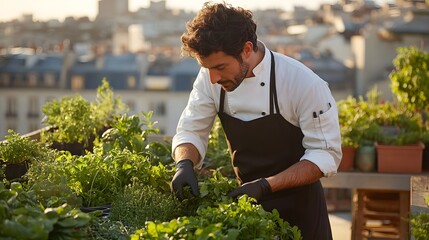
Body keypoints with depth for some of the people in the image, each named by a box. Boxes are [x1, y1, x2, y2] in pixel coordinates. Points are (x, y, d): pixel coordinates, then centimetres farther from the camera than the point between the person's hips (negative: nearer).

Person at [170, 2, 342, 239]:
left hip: (297, 207, -4)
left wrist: (266, 185, -29)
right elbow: (191, 132, -2)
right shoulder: (211, 78, -11)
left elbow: (325, 155, -20)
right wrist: (185, 164, -24)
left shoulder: (304, 84, -24)